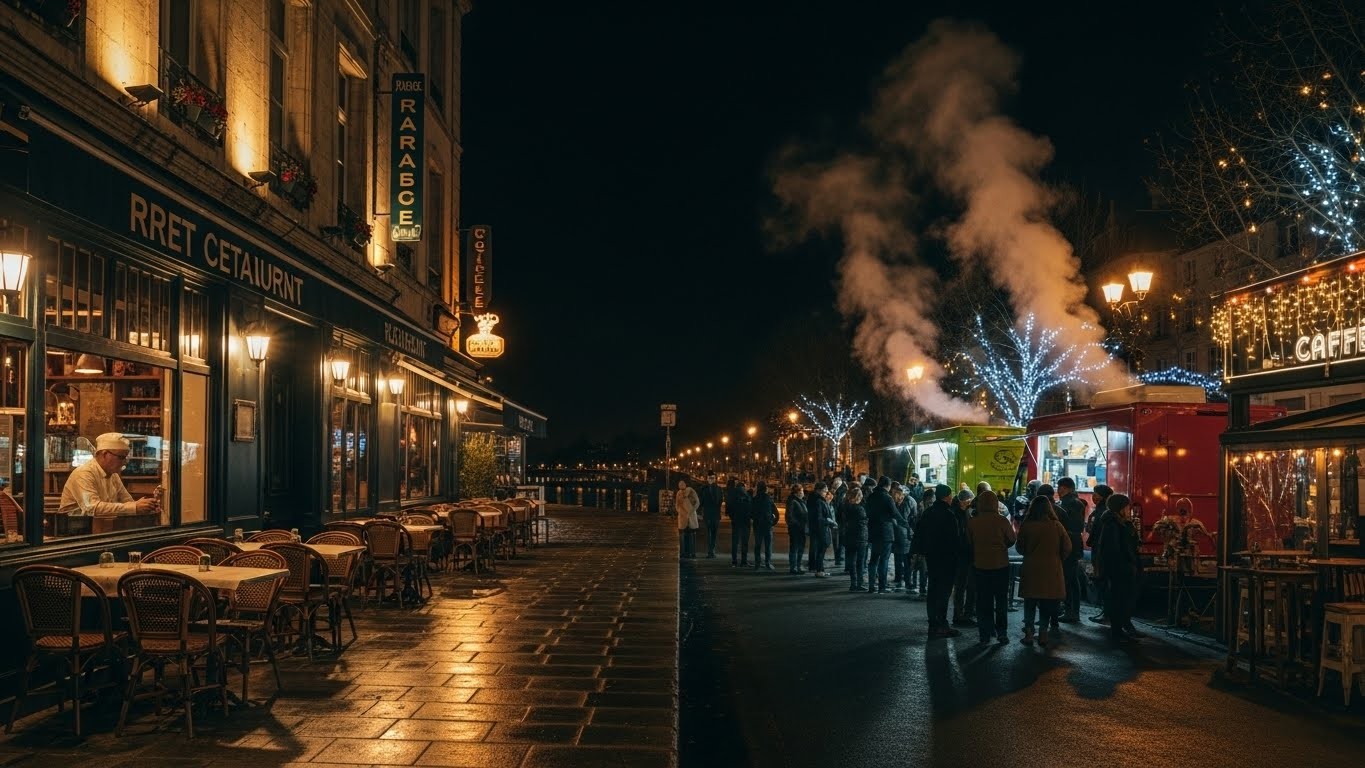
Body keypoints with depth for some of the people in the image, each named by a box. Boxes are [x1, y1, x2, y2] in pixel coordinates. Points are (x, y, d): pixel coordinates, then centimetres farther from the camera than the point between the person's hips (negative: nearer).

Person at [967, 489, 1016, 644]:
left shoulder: (972, 522, -6)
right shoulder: (1002, 520, -12)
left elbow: (969, 543, 4)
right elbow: (1011, 540, -2)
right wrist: (1013, 528, 17)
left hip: (980, 566, 1)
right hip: (1001, 565, -1)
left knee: (984, 601, 9)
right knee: (1001, 600, 10)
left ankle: (985, 633, 10)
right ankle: (1001, 632, 8)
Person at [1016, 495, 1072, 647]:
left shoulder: (1026, 526, -9)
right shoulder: (1056, 526, -7)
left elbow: (1019, 548, 0)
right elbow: (1067, 548, -4)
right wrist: (1057, 558, 12)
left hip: (1031, 569, -1)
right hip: (1052, 569, 1)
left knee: (1030, 602, 10)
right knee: (1047, 603, 10)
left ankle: (1029, 634, 7)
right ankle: (1043, 635, 11)